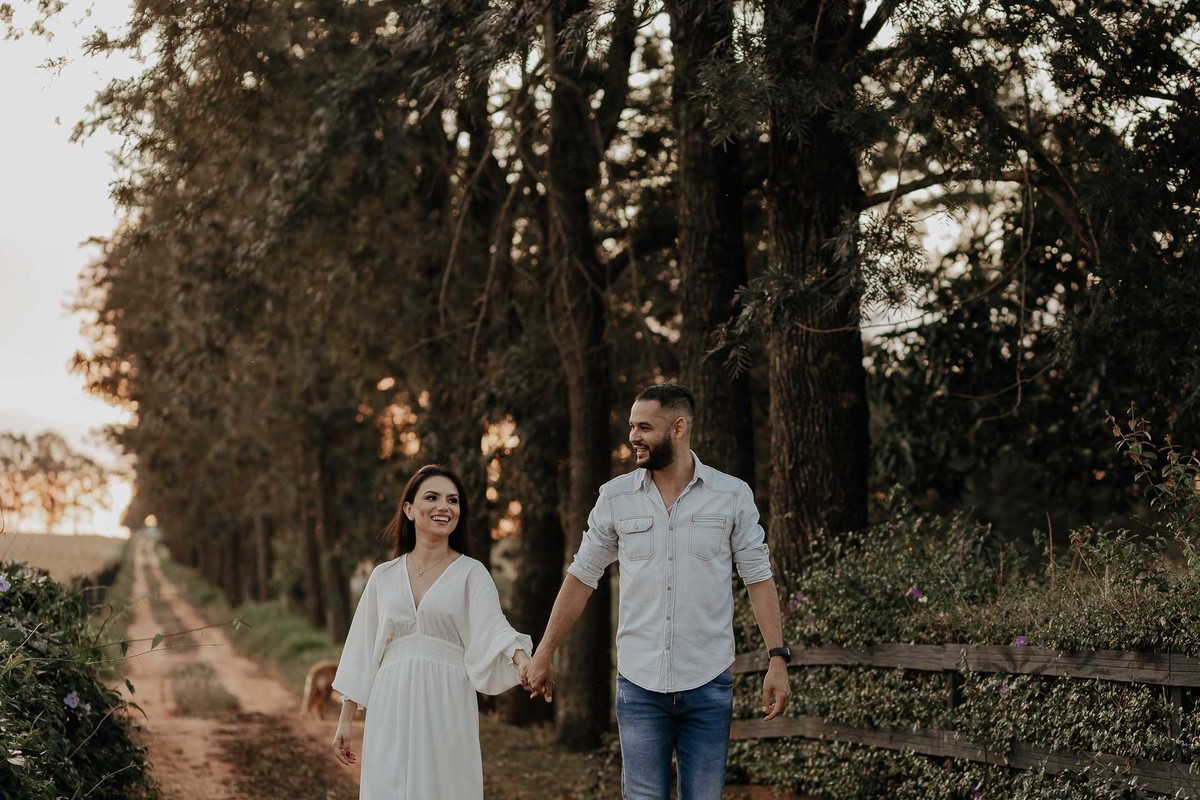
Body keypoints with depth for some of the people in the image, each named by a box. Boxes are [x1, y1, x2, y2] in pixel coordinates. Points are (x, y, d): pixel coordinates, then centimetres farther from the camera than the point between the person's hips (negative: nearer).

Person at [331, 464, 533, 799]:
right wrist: (346, 719, 10)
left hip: (445, 707, -2)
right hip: (390, 709, 2)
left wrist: (520, 656, -34)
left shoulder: (471, 574, 3)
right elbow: (363, 651, 13)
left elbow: (492, 627, -13)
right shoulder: (384, 577, 11)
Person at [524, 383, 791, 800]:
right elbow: (581, 578, 9)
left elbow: (758, 578, 1)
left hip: (708, 684, -1)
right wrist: (543, 655, 9)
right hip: (639, 683, 1)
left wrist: (777, 658, -8)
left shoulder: (733, 495, 0)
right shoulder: (616, 496, 4)